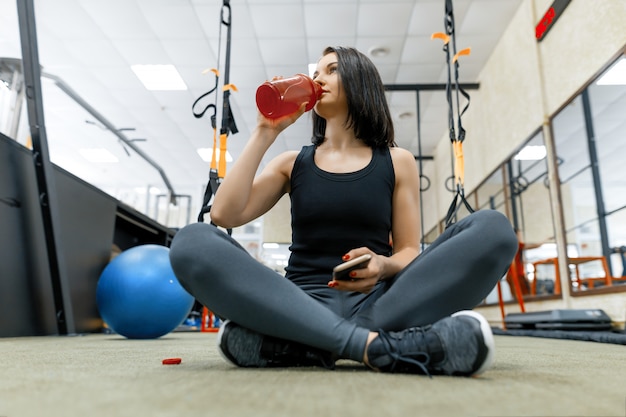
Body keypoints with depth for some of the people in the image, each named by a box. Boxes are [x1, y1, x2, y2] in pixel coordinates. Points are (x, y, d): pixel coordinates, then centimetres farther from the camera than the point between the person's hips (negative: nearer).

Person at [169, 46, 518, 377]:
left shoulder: (397, 161, 12)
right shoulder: (293, 163, 14)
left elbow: (410, 250, 8)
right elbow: (224, 215, 0)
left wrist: (383, 266, -16)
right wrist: (265, 133, 3)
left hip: (375, 303, 0)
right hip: (302, 306, 1)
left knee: (493, 229, -21)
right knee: (193, 242, -24)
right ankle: (373, 343, -34)